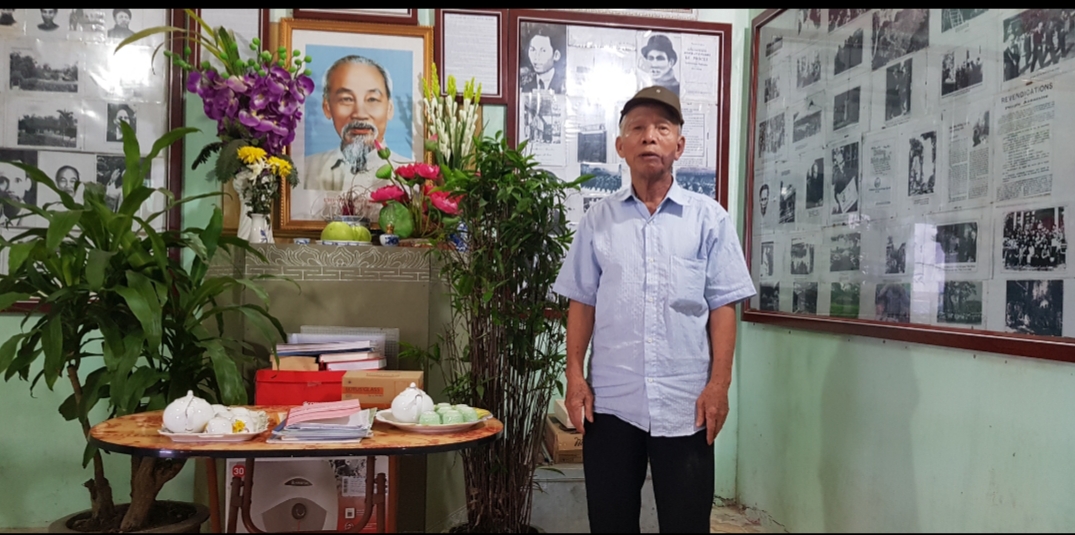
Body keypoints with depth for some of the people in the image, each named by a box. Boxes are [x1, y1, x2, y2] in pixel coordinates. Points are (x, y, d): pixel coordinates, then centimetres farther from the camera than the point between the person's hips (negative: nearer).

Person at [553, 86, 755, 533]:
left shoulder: (709, 218, 2)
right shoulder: (598, 220, 6)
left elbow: (723, 307, 0)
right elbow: (582, 303, 7)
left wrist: (719, 384, -6)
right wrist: (574, 376, 0)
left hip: (686, 403, -1)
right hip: (610, 401, 1)